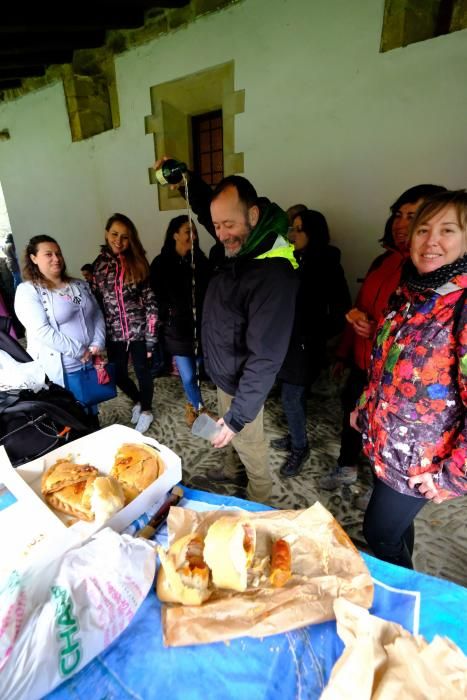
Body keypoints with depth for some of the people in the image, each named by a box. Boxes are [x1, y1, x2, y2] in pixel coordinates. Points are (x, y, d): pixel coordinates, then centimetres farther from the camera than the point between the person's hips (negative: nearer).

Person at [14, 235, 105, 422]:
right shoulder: (28, 290, -9)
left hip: (89, 364, 5)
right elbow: (42, 330, -19)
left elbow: (97, 315, 8)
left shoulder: (80, 285, 10)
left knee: (92, 411, 21)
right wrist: (78, 350, -19)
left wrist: (98, 343, -9)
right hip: (59, 371, -5)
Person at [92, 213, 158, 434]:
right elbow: (96, 301, 5)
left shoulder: (138, 263, -5)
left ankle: (146, 410, 33)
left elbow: (150, 300, -6)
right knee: (119, 375, 13)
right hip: (113, 333, 3)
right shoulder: (99, 264, 3)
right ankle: (138, 401, 42)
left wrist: (150, 335, -10)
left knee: (142, 372, 10)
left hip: (138, 330, -3)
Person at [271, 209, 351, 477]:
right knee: (296, 396, 18)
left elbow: (341, 309, -10)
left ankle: (300, 448, 23)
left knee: (290, 398, 2)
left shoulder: (328, 266, -11)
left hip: (305, 345, -6)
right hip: (288, 341, 6)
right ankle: (296, 438, 37)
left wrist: (319, 335, -10)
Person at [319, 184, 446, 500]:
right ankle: (346, 468, 49)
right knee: (351, 418, 21)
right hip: (361, 364, 6)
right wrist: (343, 353, 15)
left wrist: (380, 332, -29)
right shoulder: (383, 261, 4)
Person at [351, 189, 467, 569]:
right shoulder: (407, 292, 2)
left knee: (379, 531, 12)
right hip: (384, 442, 7)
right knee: (395, 522, 26)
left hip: (419, 458, -6)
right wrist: (364, 408, 13)